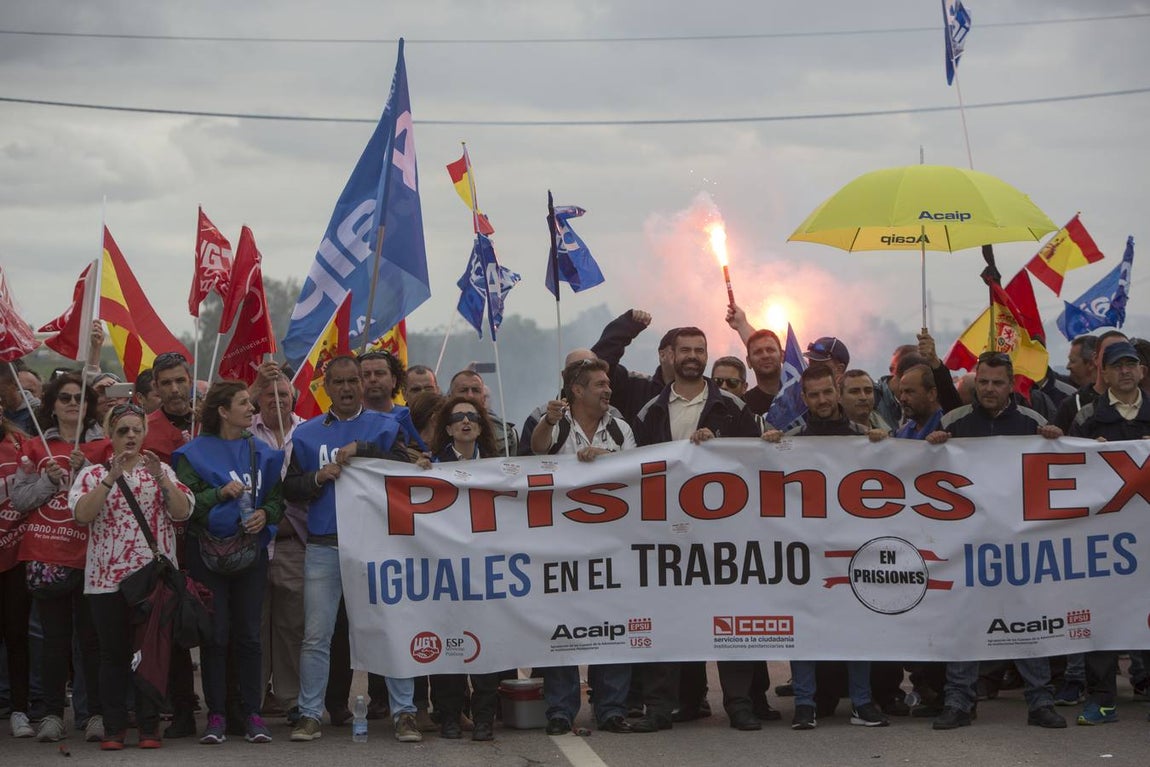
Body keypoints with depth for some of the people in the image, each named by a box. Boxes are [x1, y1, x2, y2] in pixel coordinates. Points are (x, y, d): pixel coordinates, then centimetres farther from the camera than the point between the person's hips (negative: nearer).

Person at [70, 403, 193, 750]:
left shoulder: (161, 470, 10)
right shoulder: (93, 474, 7)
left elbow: (183, 512, -4)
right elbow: (81, 514, -11)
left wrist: (159, 476, -15)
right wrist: (112, 477, -18)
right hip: (107, 577, -1)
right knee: (113, 653, 3)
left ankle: (149, 726, 7)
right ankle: (113, 728, 7)